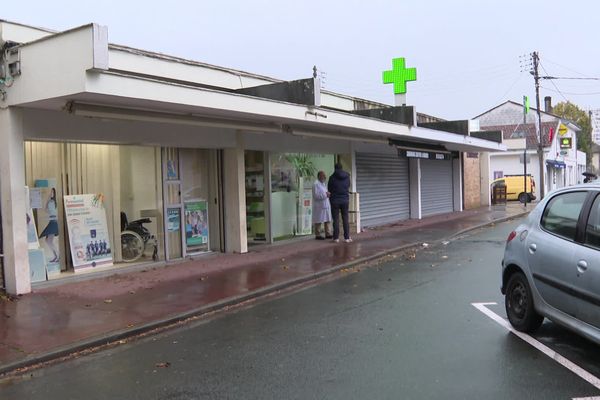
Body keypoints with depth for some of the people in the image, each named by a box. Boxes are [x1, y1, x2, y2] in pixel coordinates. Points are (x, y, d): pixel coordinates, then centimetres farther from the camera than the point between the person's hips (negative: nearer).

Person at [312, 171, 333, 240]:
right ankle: (318, 235, 5)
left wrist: (328, 194, 8)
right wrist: (325, 194, -21)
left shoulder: (323, 183, 17)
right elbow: (316, 195, -20)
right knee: (319, 221, -2)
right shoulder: (316, 184, -12)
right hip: (319, 206, -9)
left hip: (325, 205, 9)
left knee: (328, 220, 8)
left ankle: (328, 234, 13)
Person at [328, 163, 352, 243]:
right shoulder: (347, 176, 0)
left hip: (335, 200, -3)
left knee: (336, 219, 3)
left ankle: (336, 237, 4)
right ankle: (347, 237, 7)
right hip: (345, 200, 3)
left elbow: (329, 189, 1)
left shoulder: (332, 177, -10)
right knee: (345, 219, 8)